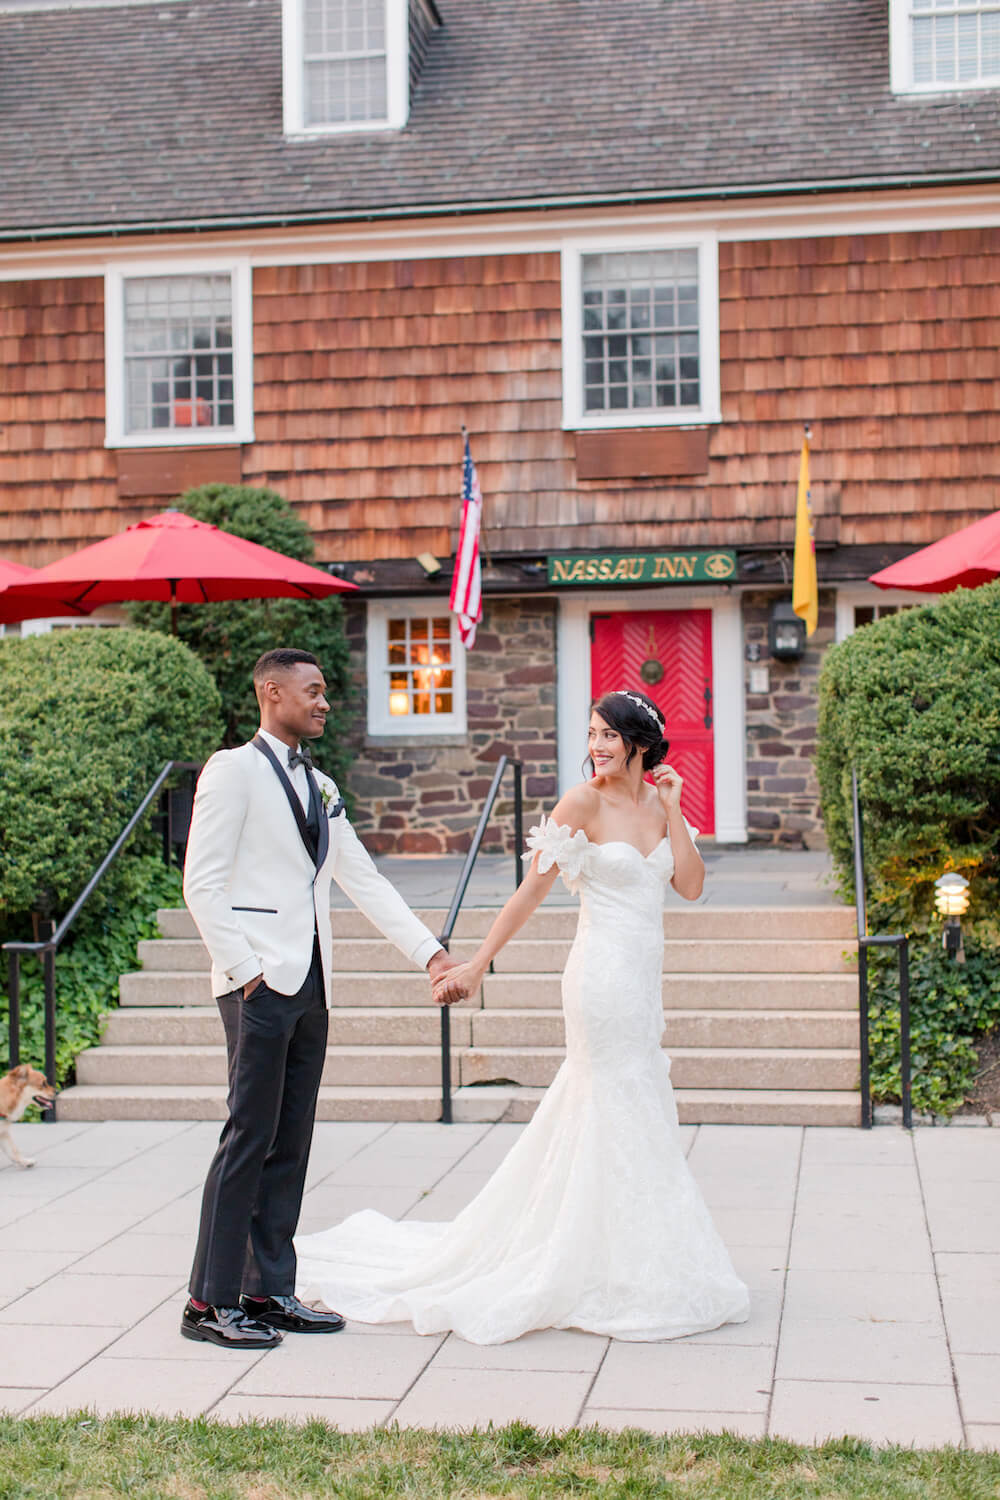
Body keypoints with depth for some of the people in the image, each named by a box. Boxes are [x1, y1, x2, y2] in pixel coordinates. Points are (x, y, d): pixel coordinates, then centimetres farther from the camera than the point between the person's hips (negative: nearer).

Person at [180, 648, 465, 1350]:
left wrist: (431, 951, 11)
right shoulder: (234, 770, -4)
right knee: (249, 1138, -6)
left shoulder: (321, 787, 18)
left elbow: (366, 881, 18)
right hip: (260, 983, -7)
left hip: (310, 986, 7)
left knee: (291, 1143, 9)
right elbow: (202, 882, -10)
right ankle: (212, 1301, 2)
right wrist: (242, 966, -14)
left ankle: (270, 1291, 17)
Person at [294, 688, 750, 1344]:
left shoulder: (659, 803, 9)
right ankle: (624, 1277, 10)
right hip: (604, 976, -7)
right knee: (620, 1115, -2)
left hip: (643, 981, 7)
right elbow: (533, 888, -12)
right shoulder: (583, 803, -10)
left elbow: (692, 885, 2)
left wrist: (673, 809, -4)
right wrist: (479, 963, -14)